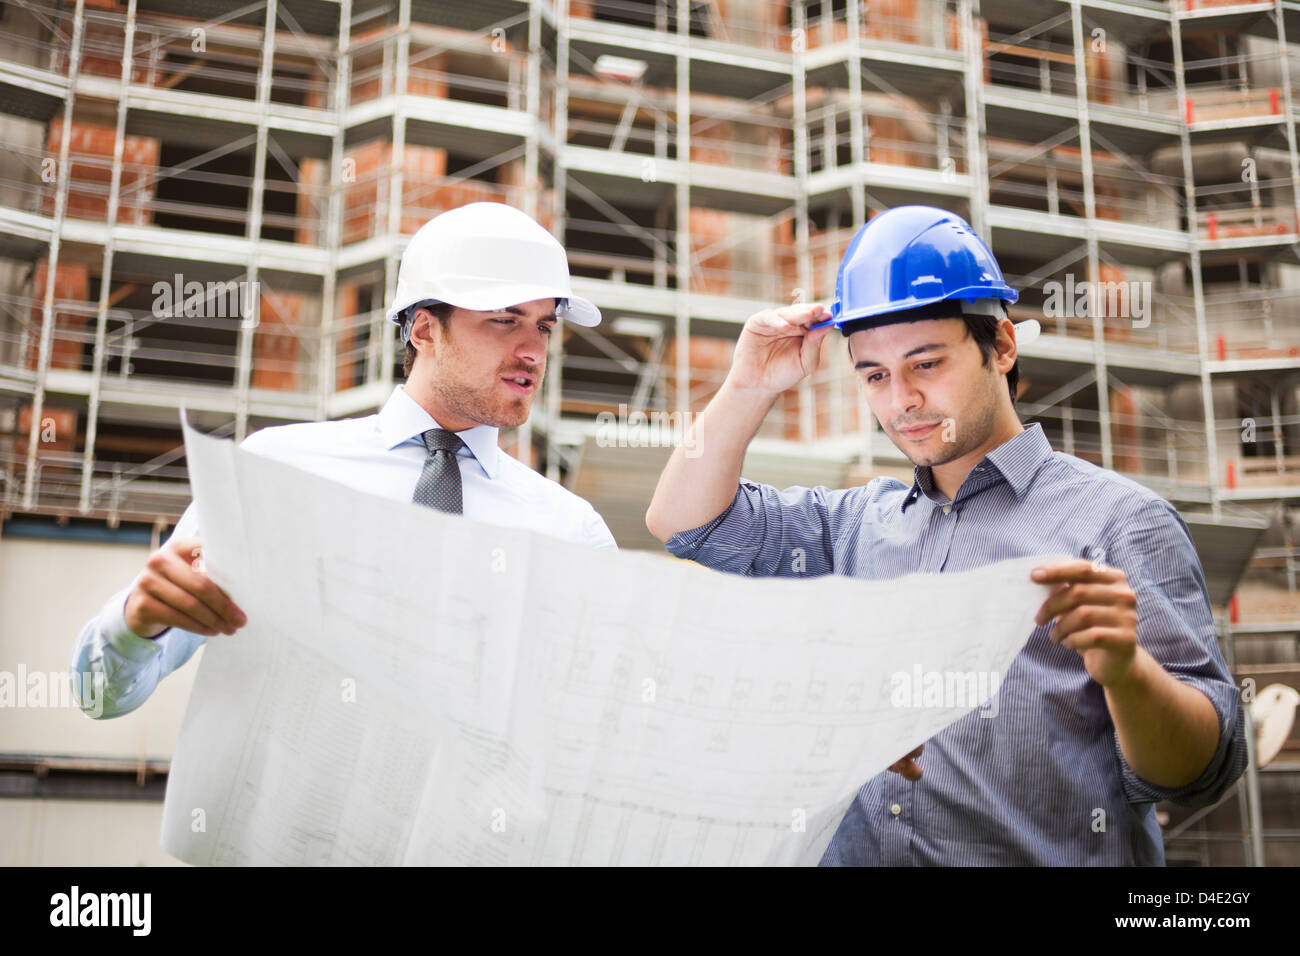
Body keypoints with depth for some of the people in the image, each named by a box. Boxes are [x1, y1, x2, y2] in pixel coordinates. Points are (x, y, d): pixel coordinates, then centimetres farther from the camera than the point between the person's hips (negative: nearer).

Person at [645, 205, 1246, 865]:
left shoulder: (1119, 519, 0)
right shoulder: (857, 522, 17)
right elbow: (685, 523, 19)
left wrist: (1126, 671, -25)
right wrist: (750, 388, 9)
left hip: (1049, 856, -4)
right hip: (854, 850, 4)